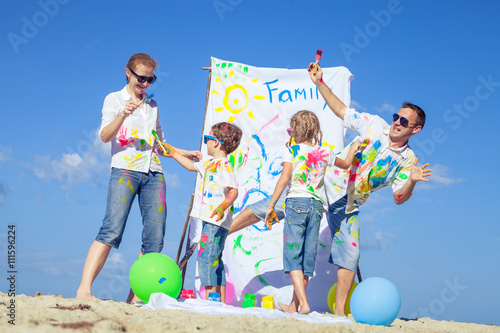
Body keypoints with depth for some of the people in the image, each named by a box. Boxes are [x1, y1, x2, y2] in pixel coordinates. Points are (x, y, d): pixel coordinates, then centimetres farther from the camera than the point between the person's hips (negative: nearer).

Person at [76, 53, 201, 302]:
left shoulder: (152, 105, 23)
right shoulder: (114, 99, 9)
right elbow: (105, 136, -5)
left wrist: (184, 153, 19)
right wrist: (123, 116, -21)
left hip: (153, 173, 5)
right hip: (125, 169, -5)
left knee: (155, 240, -6)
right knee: (112, 230, -21)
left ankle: (134, 298, -3)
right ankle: (83, 289, -24)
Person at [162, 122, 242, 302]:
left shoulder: (224, 166, -13)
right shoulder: (209, 164, 17)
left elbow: (234, 191, -22)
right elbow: (191, 165, 35)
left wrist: (223, 206, -38)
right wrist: (173, 153, 37)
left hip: (217, 222, -10)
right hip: (209, 221, 10)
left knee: (206, 257, -14)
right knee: (214, 260, 11)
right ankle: (221, 302, 15)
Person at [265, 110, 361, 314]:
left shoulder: (291, 150, -1)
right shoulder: (325, 152, 12)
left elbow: (284, 179, -10)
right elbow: (346, 164, 30)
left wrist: (271, 205, -7)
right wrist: (353, 149, 49)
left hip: (296, 202, -4)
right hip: (317, 205, 4)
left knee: (293, 254, -4)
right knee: (308, 255, 9)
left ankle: (303, 302, -18)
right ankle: (294, 305, 15)